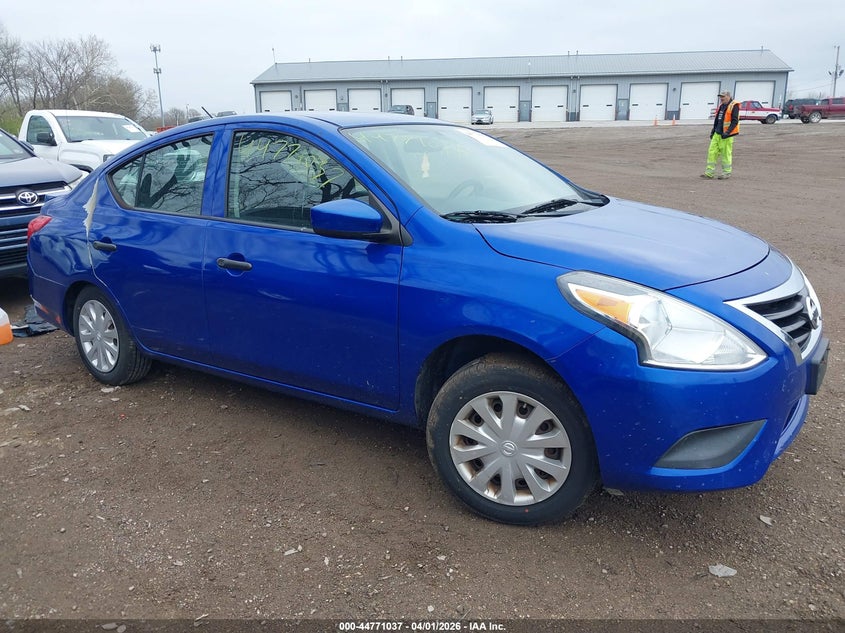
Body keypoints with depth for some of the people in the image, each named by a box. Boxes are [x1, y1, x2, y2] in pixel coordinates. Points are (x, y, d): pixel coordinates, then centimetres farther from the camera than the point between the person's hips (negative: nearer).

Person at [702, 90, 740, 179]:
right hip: (717, 133, 8)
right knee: (712, 151, 3)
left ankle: (726, 173, 8)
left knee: (726, 153, -2)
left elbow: (735, 121, -16)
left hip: (726, 135, -8)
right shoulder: (721, 105, 16)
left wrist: (727, 132, -23)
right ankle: (709, 172, 5)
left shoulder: (734, 106, -10)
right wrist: (713, 130, 19)